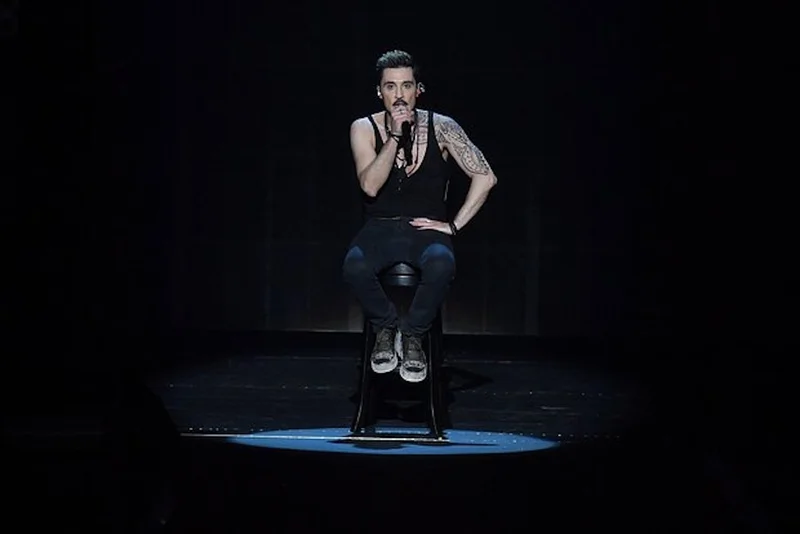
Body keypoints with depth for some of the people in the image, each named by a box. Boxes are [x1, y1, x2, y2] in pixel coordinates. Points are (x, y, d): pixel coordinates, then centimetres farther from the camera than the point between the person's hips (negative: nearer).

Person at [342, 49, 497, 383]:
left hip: (427, 229, -1)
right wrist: (395, 135, -22)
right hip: (380, 229, 1)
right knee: (355, 266, -35)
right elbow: (370, 186, -16)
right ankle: (386, 328, -5)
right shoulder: (364, 129, -1)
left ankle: (412, 335, -11)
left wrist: (454, 225, -8)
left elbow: (486, 177, -2)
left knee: (441, 265, -38)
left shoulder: (440, 128, -2)